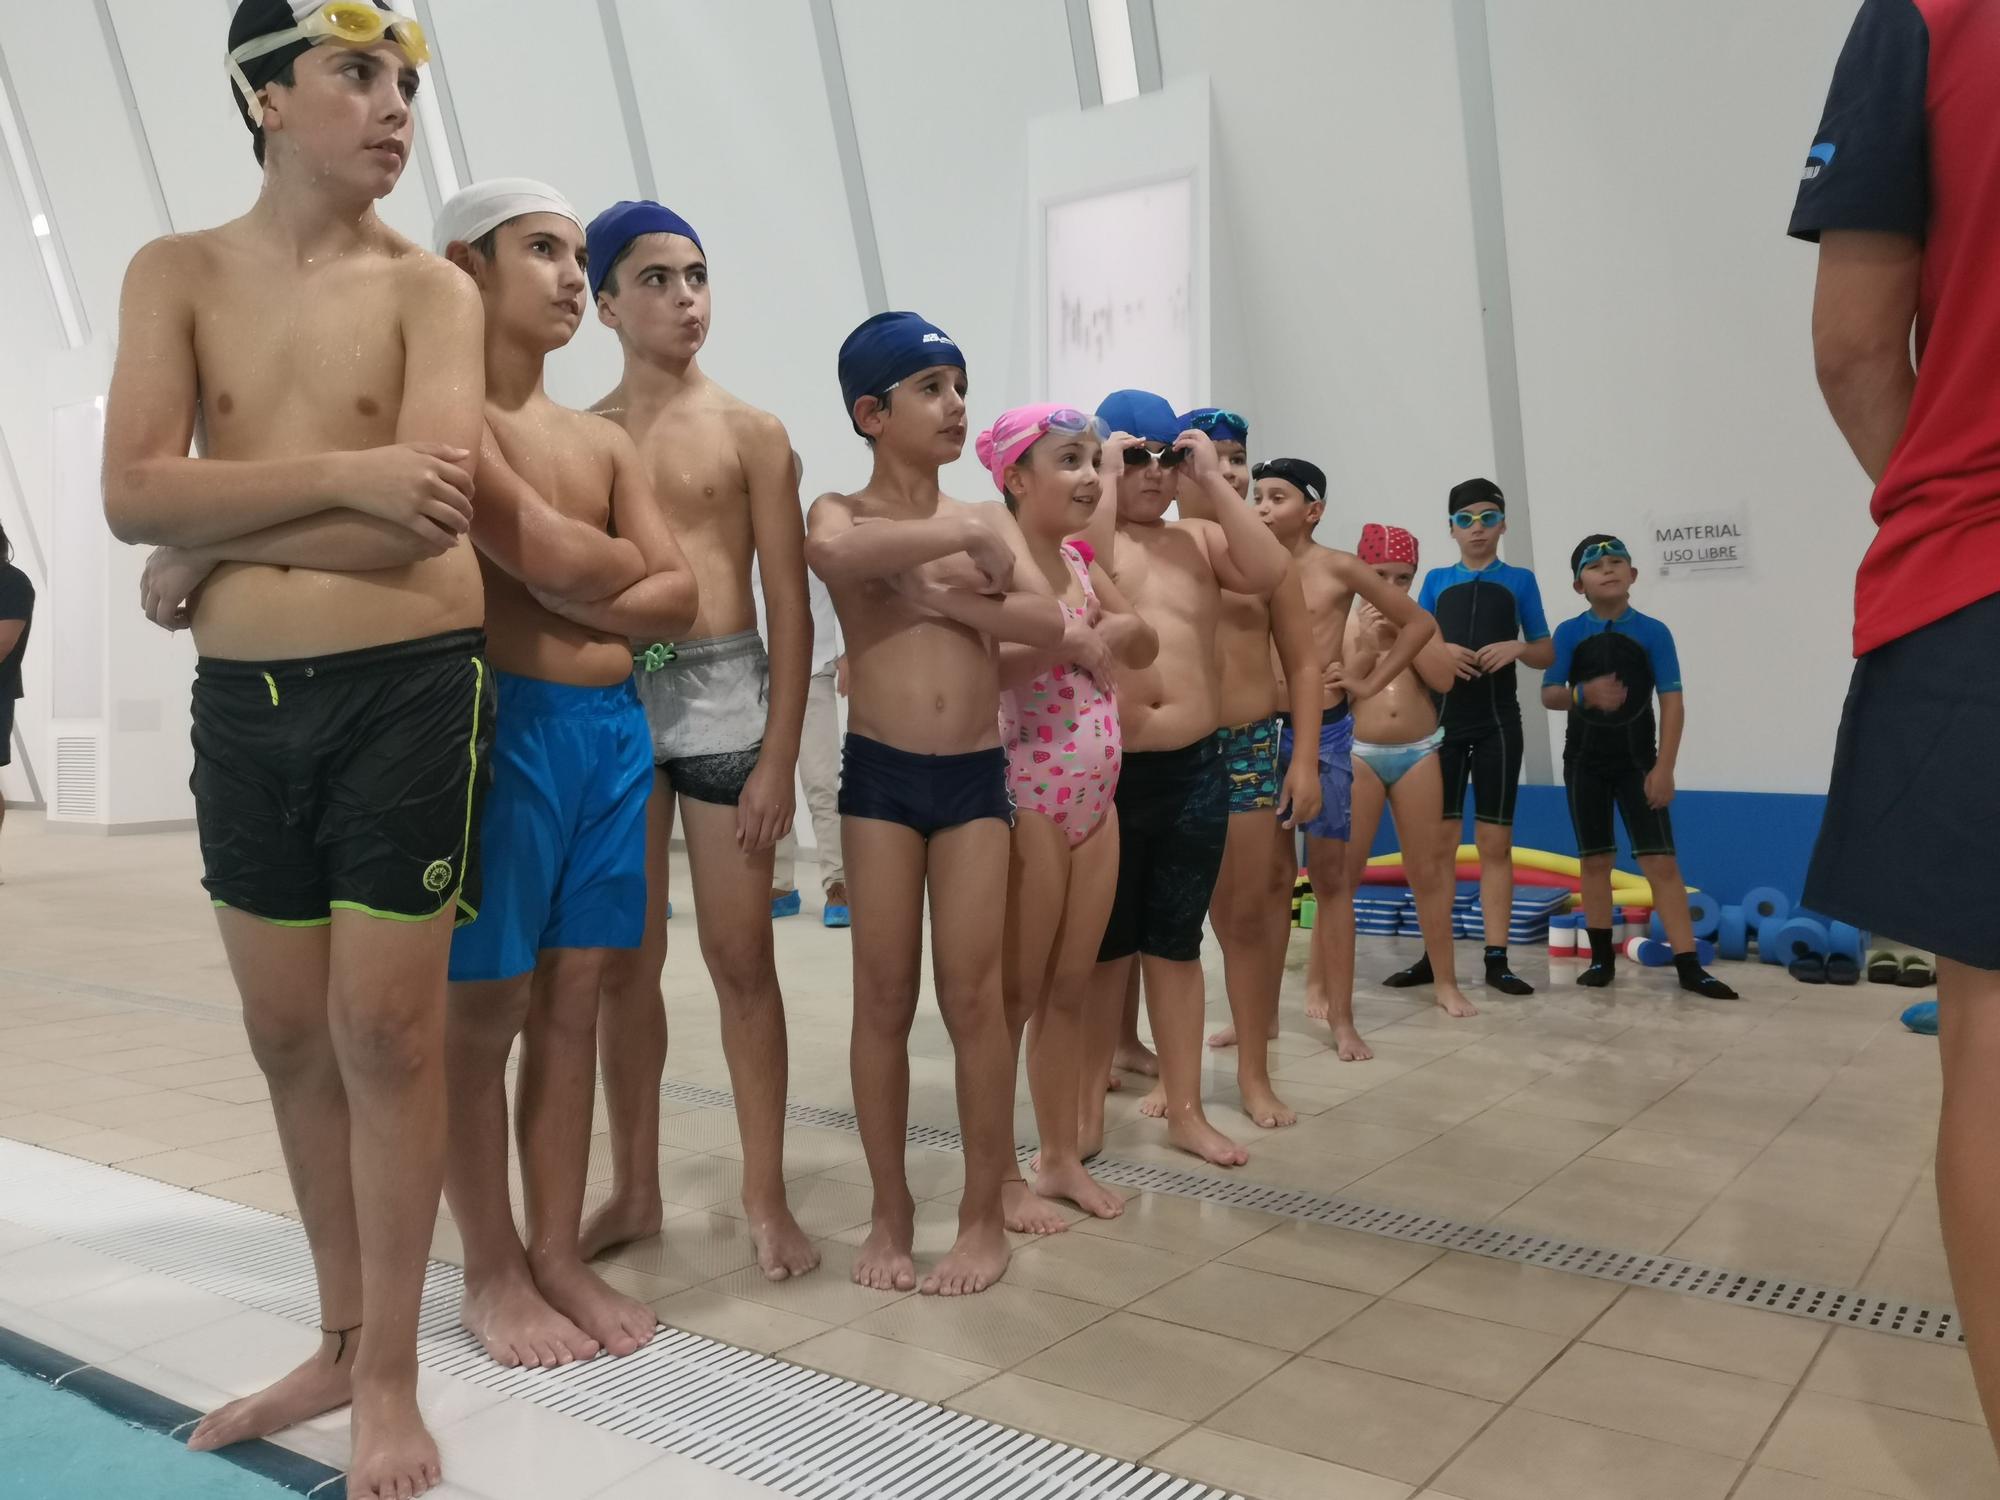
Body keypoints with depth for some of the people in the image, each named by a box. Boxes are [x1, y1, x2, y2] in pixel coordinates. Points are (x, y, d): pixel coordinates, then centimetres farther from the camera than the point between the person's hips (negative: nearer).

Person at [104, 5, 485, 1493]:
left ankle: (393, 1380, 18)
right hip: (241, 701, 4)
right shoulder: (177, 275, 8)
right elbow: (132, 494, -6)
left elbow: (430, 513, -17)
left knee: (385, 1035, 1)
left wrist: (211, 547, -8)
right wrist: (342, 474, -16)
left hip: (409, 691, -4)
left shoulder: (430, 289, -1)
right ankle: (341, 1341, 31)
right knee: (290, 1035, 12)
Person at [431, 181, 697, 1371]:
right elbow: (553, 560, -18)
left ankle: (560, 1253, 21)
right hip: (505, 723, -6)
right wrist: (618, 563, 1)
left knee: (575, 1002, 10)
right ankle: (493, 1271, 16)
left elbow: (678, 594, 7)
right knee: (486, 1008, 2)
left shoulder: (605, 440, 17)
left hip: (615, 729, 7)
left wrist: (568, 588, -7)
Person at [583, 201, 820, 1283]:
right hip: (609, 703, 3)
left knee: (741, 961, 1)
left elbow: (790, 606, -1)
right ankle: (635, 1188, 23)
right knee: (623, 963, 9)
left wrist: (779, 758, -8)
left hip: (722, 697, -3)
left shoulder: (749, 432, 3)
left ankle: (765, 1196, 13)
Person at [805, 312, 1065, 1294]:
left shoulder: (985, 521, 10)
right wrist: (951, 536, -16)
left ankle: (985, 1214, 12)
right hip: (879, 773, -2)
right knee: (883, 997, 3)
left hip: (976, 774, 2)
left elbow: (1050, 624, -6)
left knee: (971, 992, 0)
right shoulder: (842, 509, 1)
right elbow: (831, 553, -26)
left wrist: (949, 600, -13)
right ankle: (890, 1213, 17)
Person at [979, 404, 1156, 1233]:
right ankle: (998, 1174, 15)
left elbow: (1147, 648, 18)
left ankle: (1061, 1157, 25)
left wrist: (1120, 628, -3)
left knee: (1072, 988, 13)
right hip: (1028, 799, -7)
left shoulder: (1080, 559, 10)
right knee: (1015, 994, 2)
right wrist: (1065, 643, -25)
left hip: (1096, 799, 8)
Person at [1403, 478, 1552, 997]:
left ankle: (1496, 959, 3)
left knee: (1496, 842, 0)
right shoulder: (1436, 580, 12)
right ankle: (1433, 955, 7)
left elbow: (1547, 654, 10)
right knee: (1439, 840, 1)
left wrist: (1518, 647, -11)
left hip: (1498, 723, -1)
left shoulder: (1520, 580, 9)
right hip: (1444, 720, 1)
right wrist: (1440, 651, -12)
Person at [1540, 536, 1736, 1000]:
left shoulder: (1653, 632, -4)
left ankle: (1689, 965, -2)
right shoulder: (1570, 633, -1)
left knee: (1661, 860, -5)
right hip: (1585, 760, 1)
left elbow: (1672, 702, -6)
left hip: (1637, 760, -1)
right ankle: (1602, 958, 17)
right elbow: (1548, 694, -5)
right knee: (1595, 859, 8)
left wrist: (1664, 767, -12)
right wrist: (1584, 693, -28)